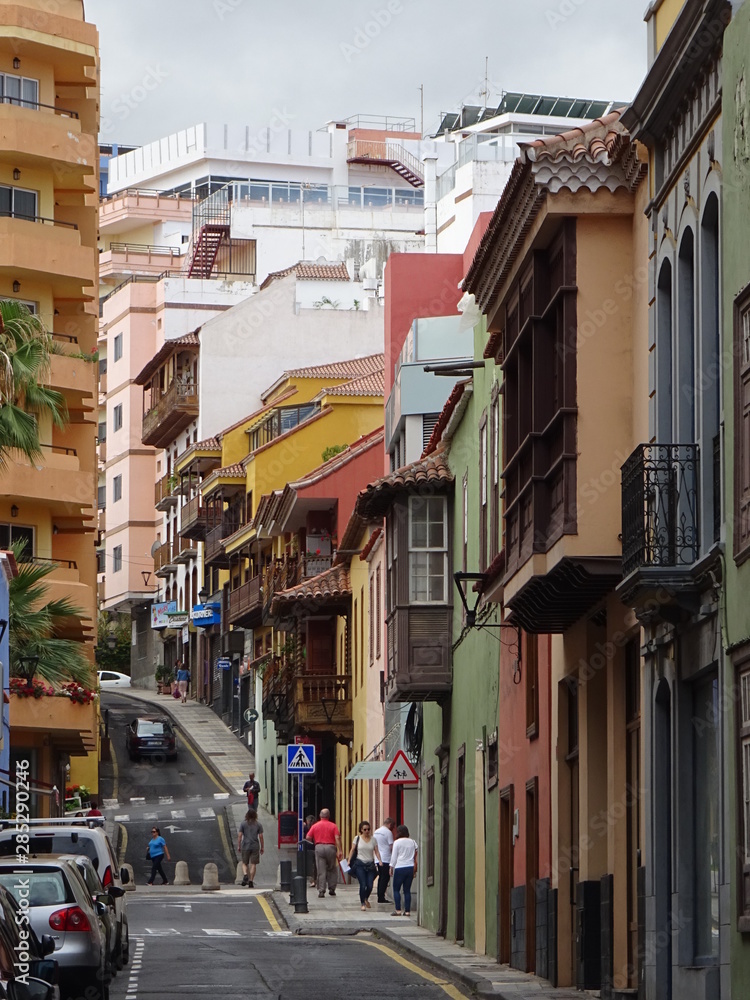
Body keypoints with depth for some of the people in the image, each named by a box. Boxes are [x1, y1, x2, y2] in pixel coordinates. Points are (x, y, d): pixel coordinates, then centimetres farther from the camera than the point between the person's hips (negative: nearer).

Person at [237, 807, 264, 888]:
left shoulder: (243, 824, -1)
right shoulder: (258, 825, 1)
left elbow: (239, 835, -4)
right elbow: (261, 836, 1)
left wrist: (238, 846, 4)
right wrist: (262, 847, 9)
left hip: (245, 846, 0)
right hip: (255, 847, 0)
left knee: (244, 863, 12)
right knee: (253, 864, 5)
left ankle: (245, 875, -15)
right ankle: (251, 881, 2)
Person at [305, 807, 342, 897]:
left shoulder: (315, 826, 8)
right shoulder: (333, 826, 4)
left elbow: (308, 838, 2)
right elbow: (337, 838, -6)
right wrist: (340, 851, -8)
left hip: (319, 847, 0)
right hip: (331, 847, 0)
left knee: (321, 870, 1)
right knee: (332, 869, 15)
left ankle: (321, 890, -4)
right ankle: (332, 889, 15)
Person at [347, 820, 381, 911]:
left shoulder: (373, 839, 7)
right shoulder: (357, 839, 3)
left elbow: (376, 851, 6)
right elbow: (352, 850, 6)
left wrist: (380, 861, -8)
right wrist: (349, 860, -3)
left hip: (370, 864, 2)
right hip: (360, 864, -2)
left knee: (370, 886, -3)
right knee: (363, 885, -12)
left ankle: (366, 899, 29)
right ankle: (362, 903, 6)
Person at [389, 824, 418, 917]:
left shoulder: (397, 842, -5)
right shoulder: (412, 842, 7)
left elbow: (394, 856, -3)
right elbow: (415, 856, 9)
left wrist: (391, 867, 5)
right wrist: (415, 870, 16)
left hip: (400, 868, -4)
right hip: (410, 867, 4)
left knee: (396, 889, 4)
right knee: (407, 890, 8)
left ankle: (398, 910, -5)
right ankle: (407, 911, 4)